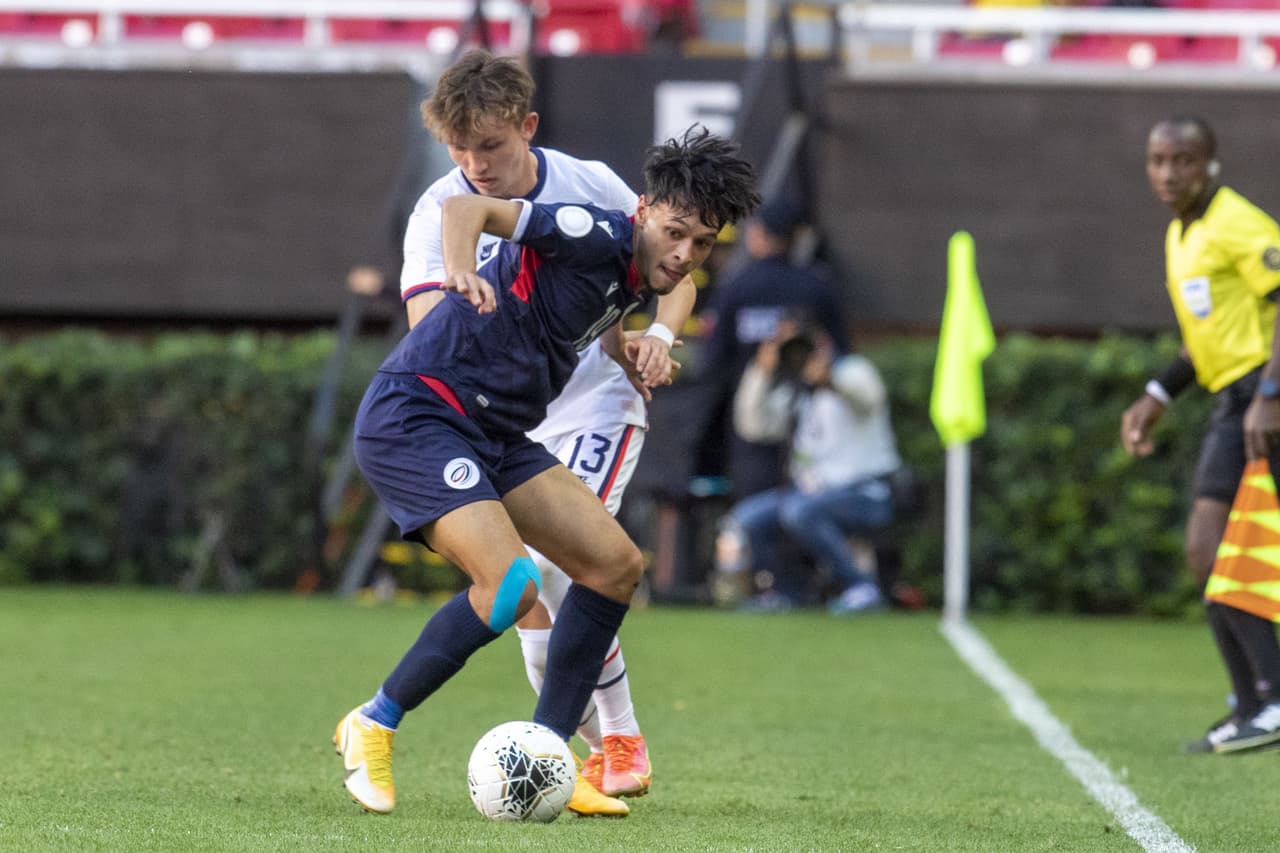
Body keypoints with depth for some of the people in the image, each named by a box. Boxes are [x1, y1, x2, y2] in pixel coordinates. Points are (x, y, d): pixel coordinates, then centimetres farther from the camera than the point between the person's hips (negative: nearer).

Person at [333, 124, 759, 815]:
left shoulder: (639, 279, 11)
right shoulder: (600, 235, -15)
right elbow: (463, 208, -26)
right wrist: (461, 270, -43)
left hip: (497, 438, 10)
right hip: (413, 418, -10)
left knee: (616, 564, 3)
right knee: (511, 585, -24)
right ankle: (373, 726, -5)